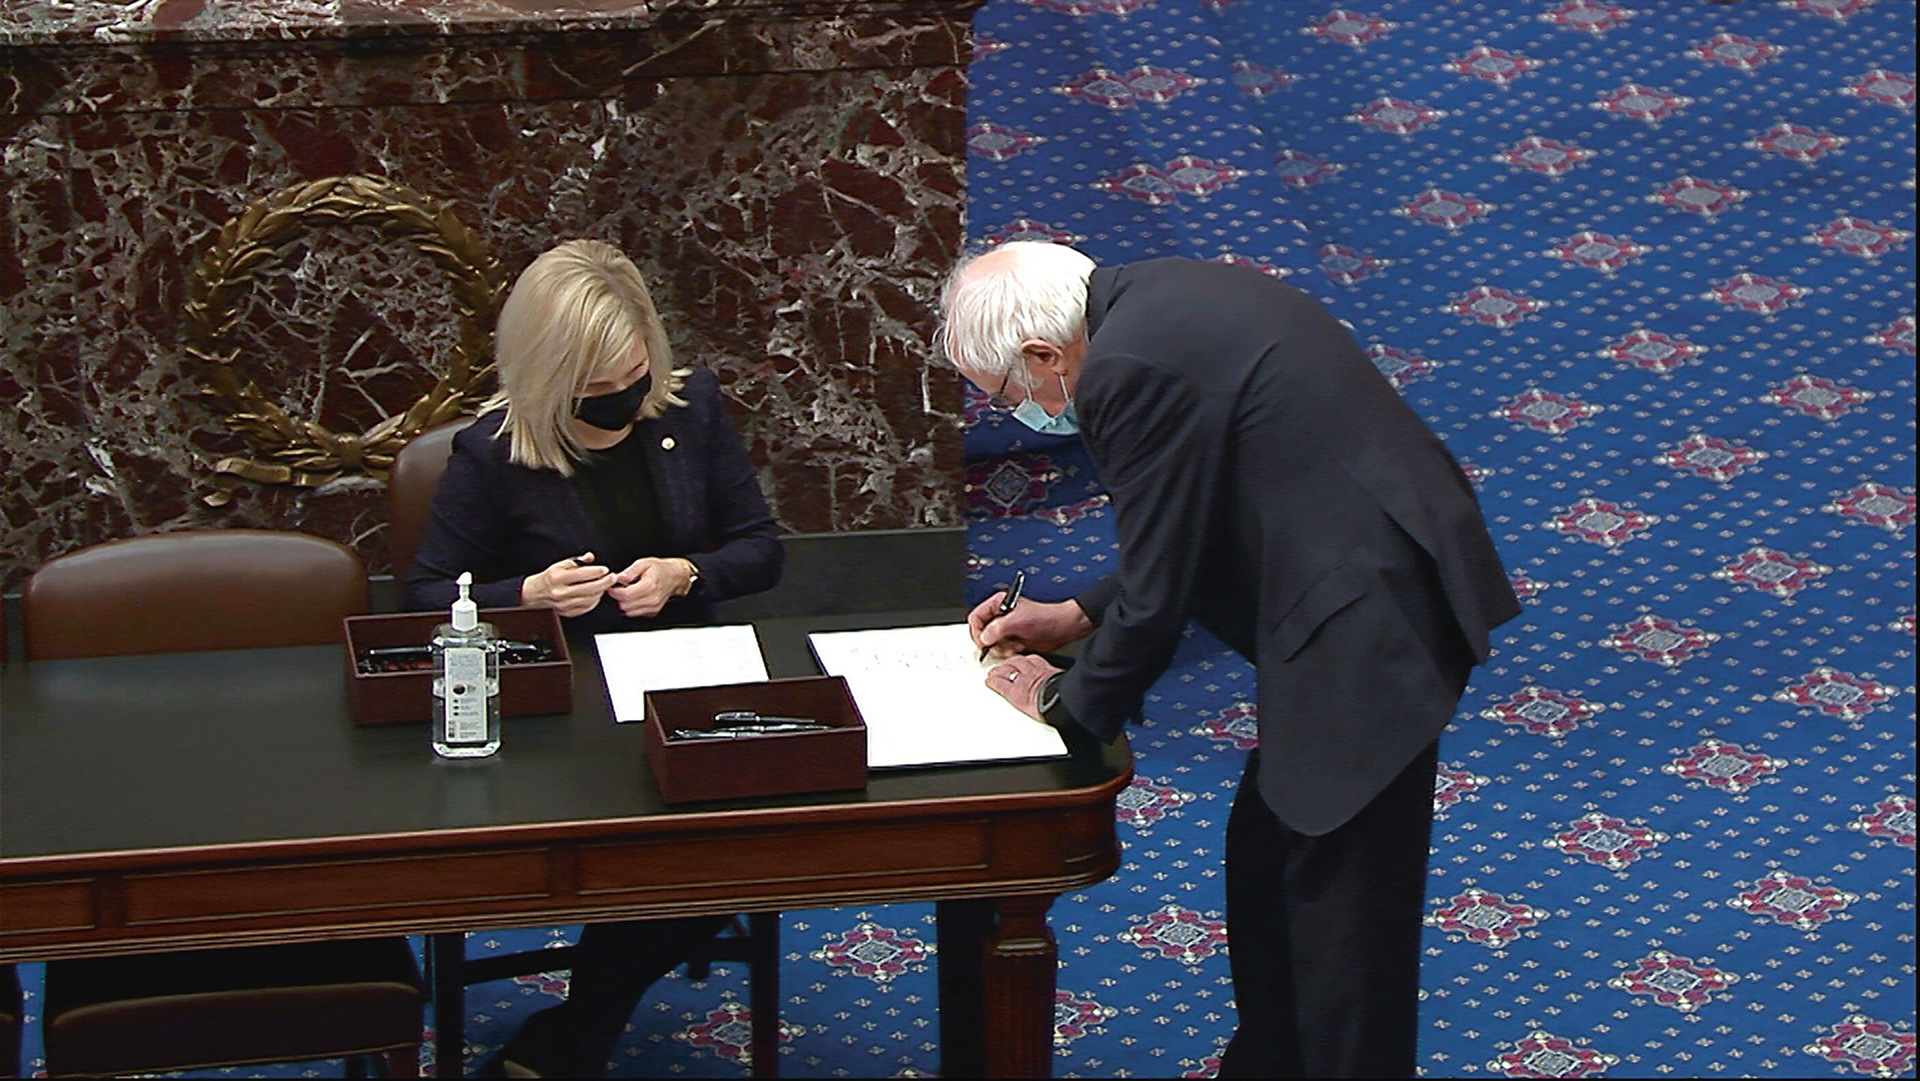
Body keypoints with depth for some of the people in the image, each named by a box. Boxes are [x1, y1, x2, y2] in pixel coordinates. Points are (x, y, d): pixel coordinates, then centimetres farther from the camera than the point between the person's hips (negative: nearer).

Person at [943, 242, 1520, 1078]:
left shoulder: (1127, 372, -18)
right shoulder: (1161, 298, 12)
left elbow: (1157, 593, -12)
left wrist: (1064, 700, 5)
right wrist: (1078, 617, 22)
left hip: (1368, 630, -11)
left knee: (1341, 913, 0)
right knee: (1266, 859, 23)